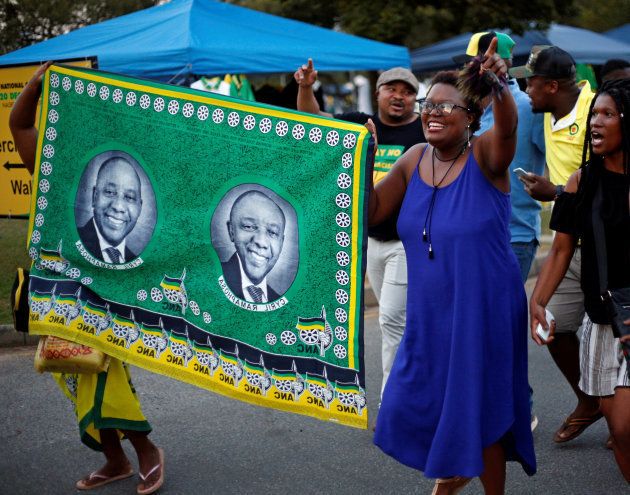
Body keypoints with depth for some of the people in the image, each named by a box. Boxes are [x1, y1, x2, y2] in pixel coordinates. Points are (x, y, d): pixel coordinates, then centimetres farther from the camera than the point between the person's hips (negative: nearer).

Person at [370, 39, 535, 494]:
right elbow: (371, 212, 5)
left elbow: (507, 127, -36)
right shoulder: (415, 159, 1)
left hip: (483, 311, -5)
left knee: (478, 410, 6)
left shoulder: (485, 156, -14)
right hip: (430, 313, 6)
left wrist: (499, 86, -57)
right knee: (417, 402, 16)